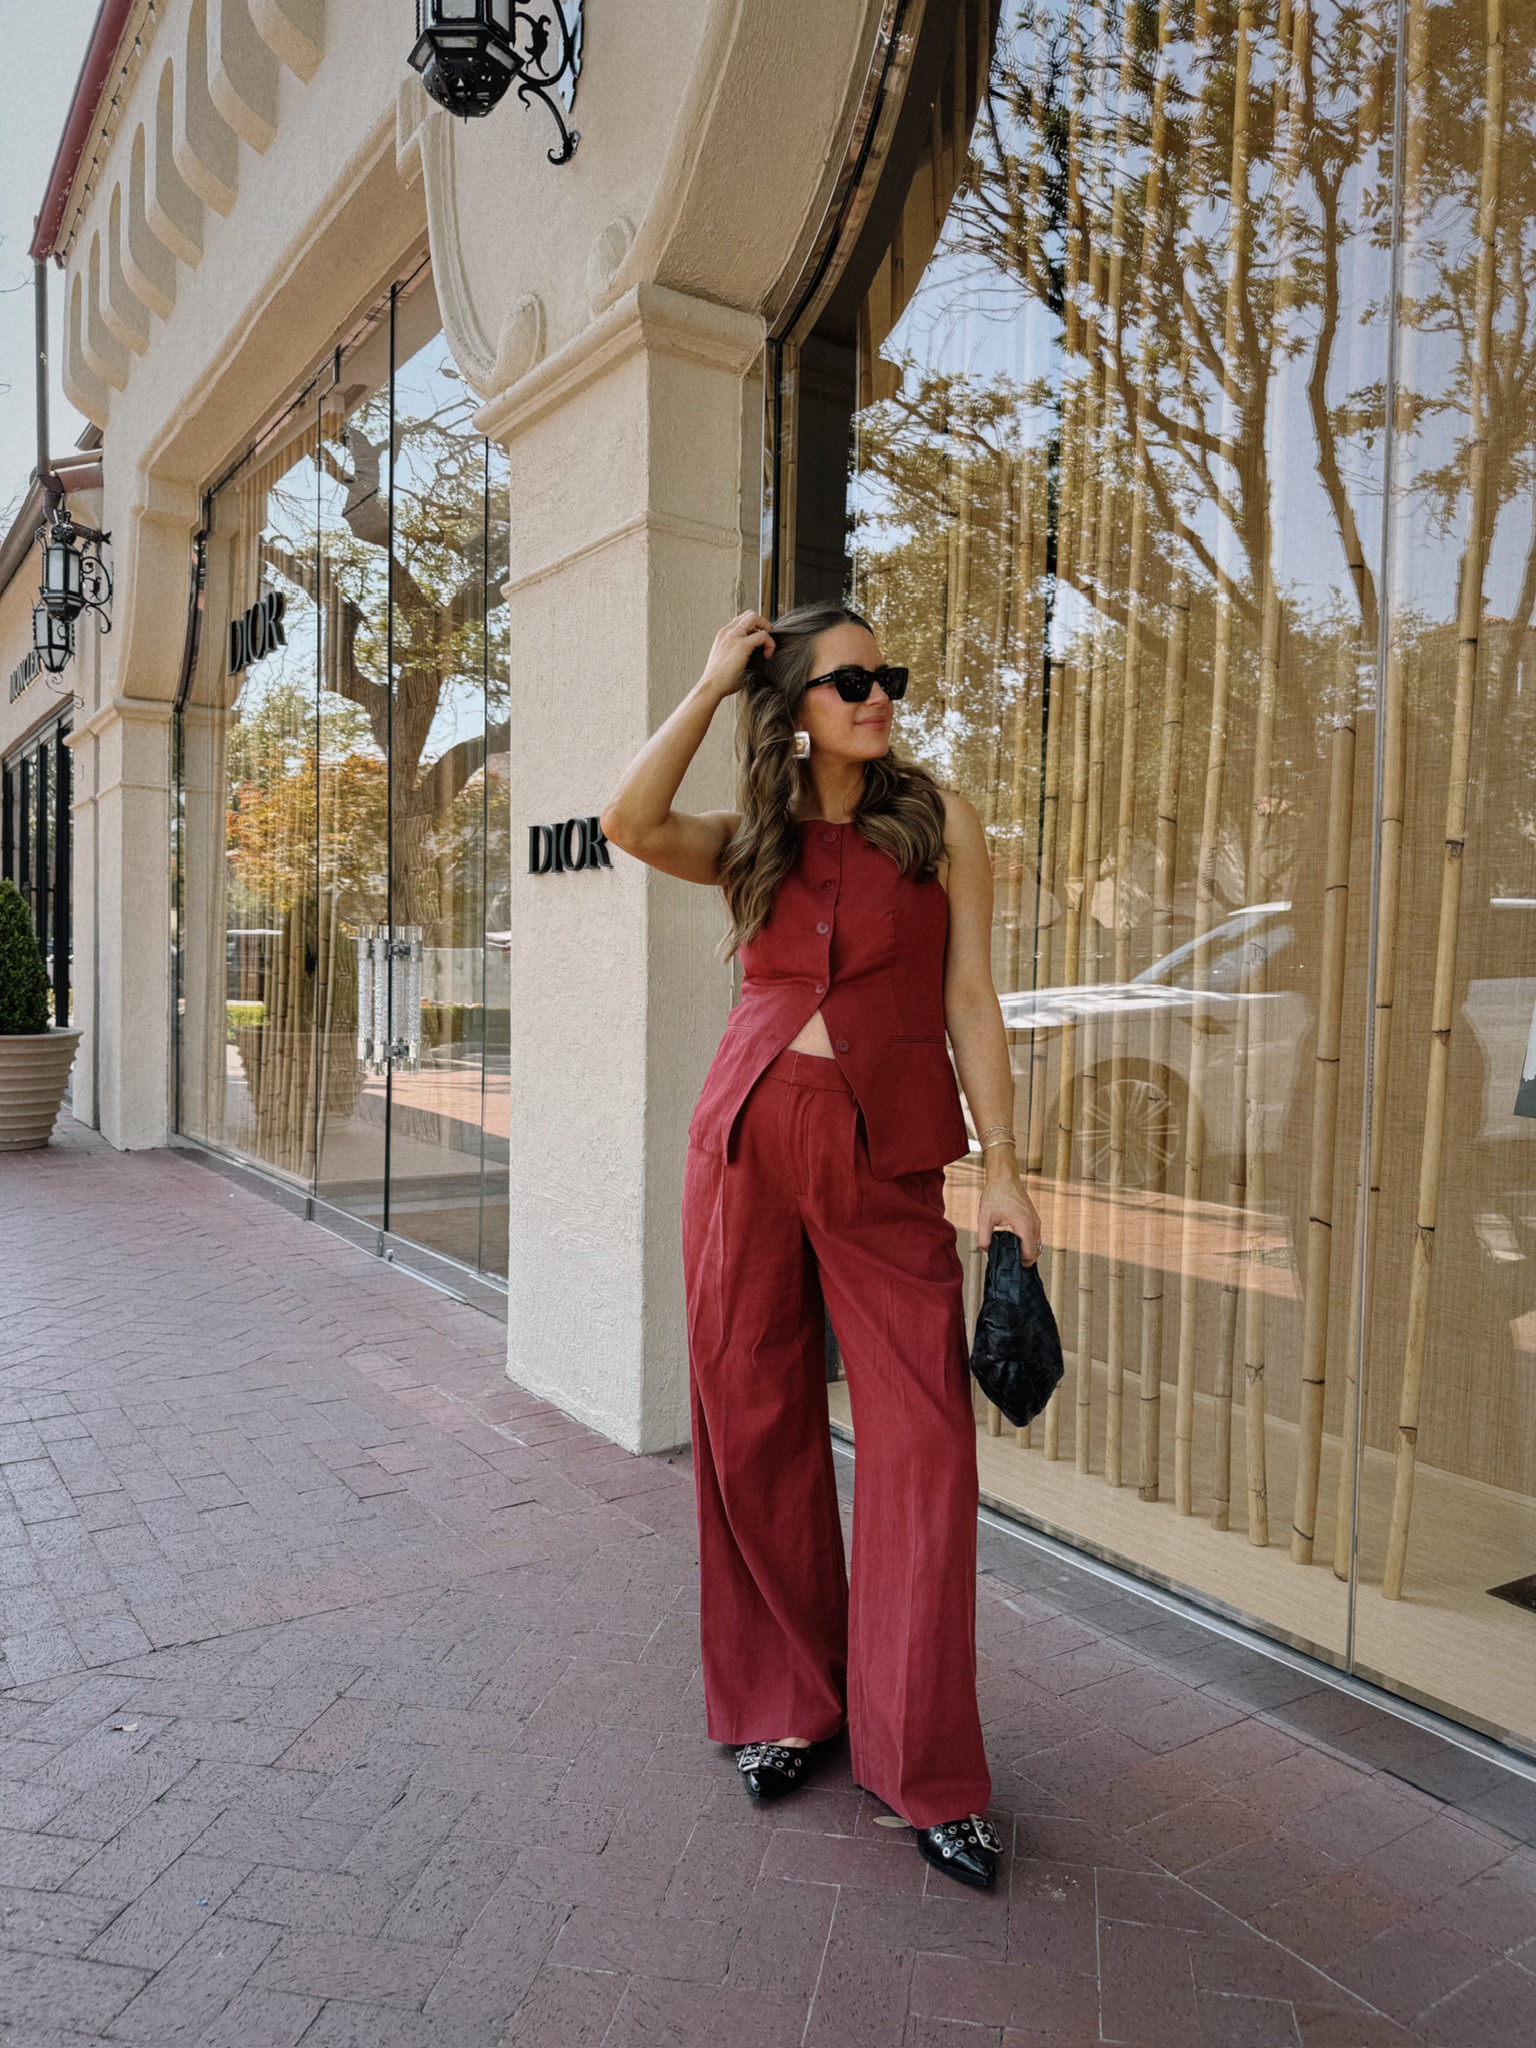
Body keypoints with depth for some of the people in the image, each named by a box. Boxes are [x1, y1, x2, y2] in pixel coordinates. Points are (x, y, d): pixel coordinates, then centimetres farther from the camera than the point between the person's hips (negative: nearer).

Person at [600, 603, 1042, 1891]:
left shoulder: (938, 820, 7)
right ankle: (783, 1704, 29)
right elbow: (632, 824, -9)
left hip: (885, 1154, -2)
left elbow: (971, 1001, 3)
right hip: (746, 1136, 2)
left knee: (925, 1444, -3)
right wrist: (712, 681, 0)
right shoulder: (752, 842, 12)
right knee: (753, 1425, 8)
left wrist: (1004, 1170, -2)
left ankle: (925, 1768, 14)